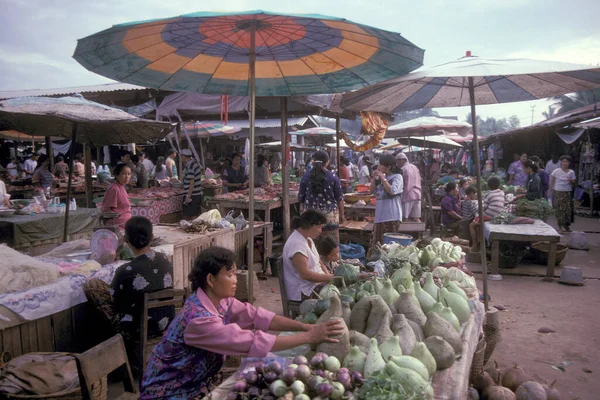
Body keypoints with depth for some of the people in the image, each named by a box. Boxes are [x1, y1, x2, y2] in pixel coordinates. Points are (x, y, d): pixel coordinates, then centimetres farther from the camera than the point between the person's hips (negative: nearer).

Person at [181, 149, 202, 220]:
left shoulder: (189, 166, -18)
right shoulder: (194, 163, 11)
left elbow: (192, 182, -21)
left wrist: (188, 197, -20)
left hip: (192, 195, -9)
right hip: (198, 195, 9)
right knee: (195, 216, 13)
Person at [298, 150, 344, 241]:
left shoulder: (306, 176, 0)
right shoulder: (333, 177, -5)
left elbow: (301, 197, 6)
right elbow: (339, 198, -1)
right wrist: (341, 215, 10)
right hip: (330, 214, -2)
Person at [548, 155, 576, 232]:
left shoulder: (571, 172, 5)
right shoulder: (556, 171, -1)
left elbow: (573, 183, 7)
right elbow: (552, 182, 2)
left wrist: (571, 181, -16)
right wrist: (549, 192, -2)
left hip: (567, 193, 2)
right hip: (558, 192, -2)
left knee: (567, 209, -1)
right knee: (559, 209, -3)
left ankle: (567, 226, 9)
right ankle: (560, 226, 4)